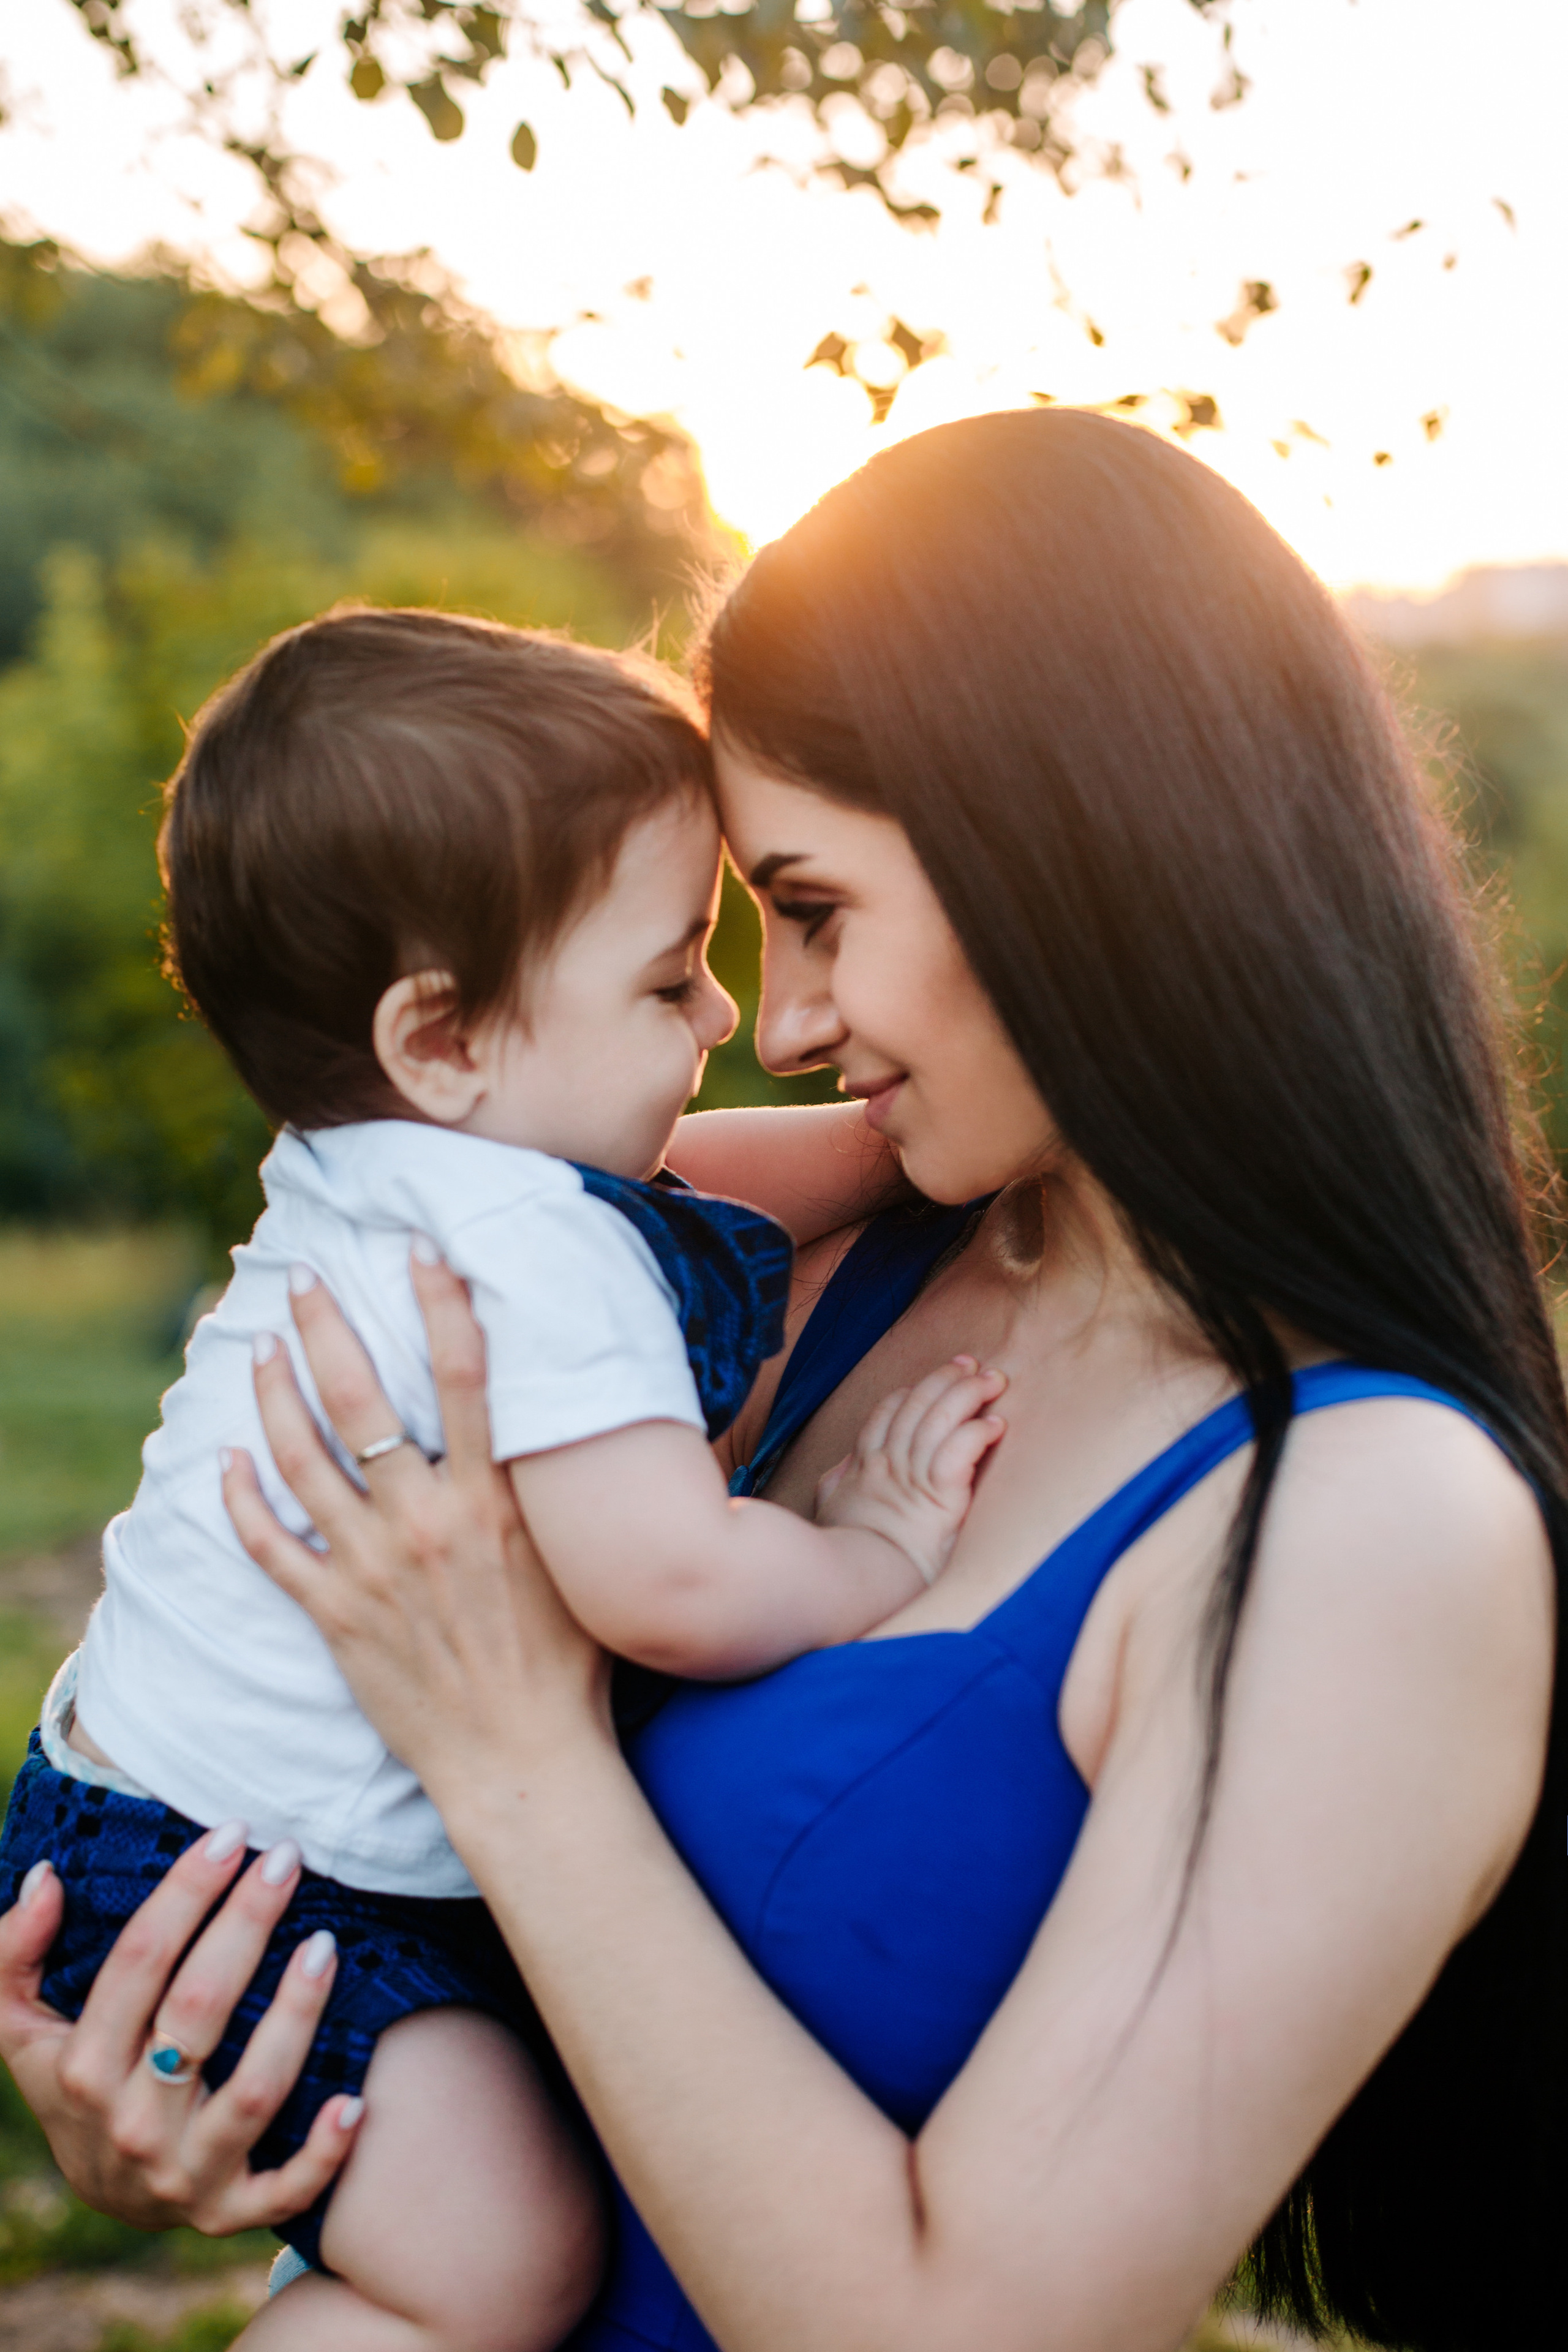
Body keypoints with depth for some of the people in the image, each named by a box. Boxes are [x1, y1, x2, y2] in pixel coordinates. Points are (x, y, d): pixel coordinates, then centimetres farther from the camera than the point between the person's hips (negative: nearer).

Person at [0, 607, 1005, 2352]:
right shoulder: (530, 1249, -26)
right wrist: (878, 1554, -16)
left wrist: (894, 1133, 14)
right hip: (218, 1884, -10)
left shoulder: (389, 1171, 7)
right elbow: (669, 1585, -34)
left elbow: (659, 1210, 23)